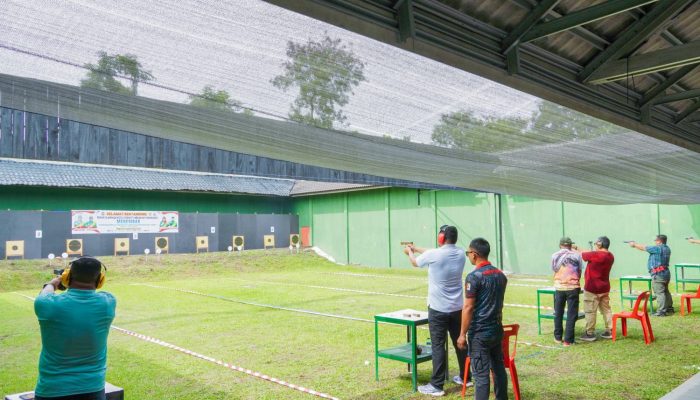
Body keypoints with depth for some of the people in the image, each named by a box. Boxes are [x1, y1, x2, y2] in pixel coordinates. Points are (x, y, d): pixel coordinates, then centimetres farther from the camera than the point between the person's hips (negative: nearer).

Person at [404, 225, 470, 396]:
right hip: (457, 308, 6)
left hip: (438, 309, -6)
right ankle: (465, 377, 31)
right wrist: (416, 248, 29)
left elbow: (415, 262, 4)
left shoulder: (433, 255, -16)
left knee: (438, 346, -2)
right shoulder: (460, 254, 2)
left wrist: (409, 252, 27)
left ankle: (436, 386, 2)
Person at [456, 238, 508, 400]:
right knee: (498, 367, 15)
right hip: (497, 329, 8)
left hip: (480, 332, -7)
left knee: (481, 373, -2)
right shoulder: (501, 275, 8)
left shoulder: (474, 277, -16)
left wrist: (462, 334, -12)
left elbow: (468, 308, -17)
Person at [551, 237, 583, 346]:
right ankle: (568, 340, 4)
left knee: (558, 313, 15)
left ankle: (558, 337, 23)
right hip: (573, 287, -2)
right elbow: (579, 272, 7)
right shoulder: (576, 255, 1)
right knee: (571, 314, 4)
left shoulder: (555, 256, 4)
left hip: (559, 287, 2)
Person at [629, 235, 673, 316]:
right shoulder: (666, 248, 15)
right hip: (665, 273, 10)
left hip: (658, 274, -10)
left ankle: (661, 311, -10)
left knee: (659, 292, -9)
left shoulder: (657, 248, -14)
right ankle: (669, 308, 28)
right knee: (665, 291, 19)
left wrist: (634, 244, 11)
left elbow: (644, 248, -4)